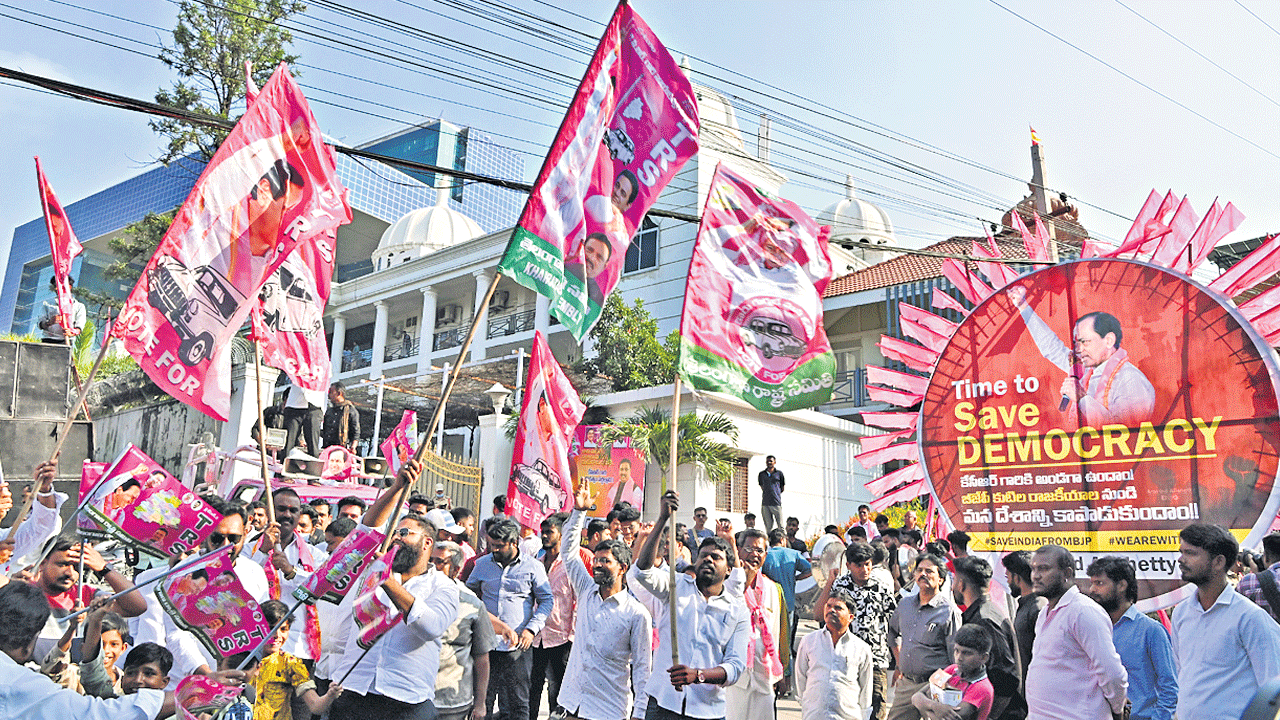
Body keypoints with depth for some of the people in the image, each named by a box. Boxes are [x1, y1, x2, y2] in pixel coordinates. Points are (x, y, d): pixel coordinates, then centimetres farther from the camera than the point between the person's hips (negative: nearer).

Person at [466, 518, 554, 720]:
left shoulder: (533, 566, 0)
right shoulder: (482, 563, 8)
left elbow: (547, 601, 4)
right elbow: (469, 594, 21)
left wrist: (531, 629, -8)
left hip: (517, 647, -2)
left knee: (517, 704, 2)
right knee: (481, 699, 7)